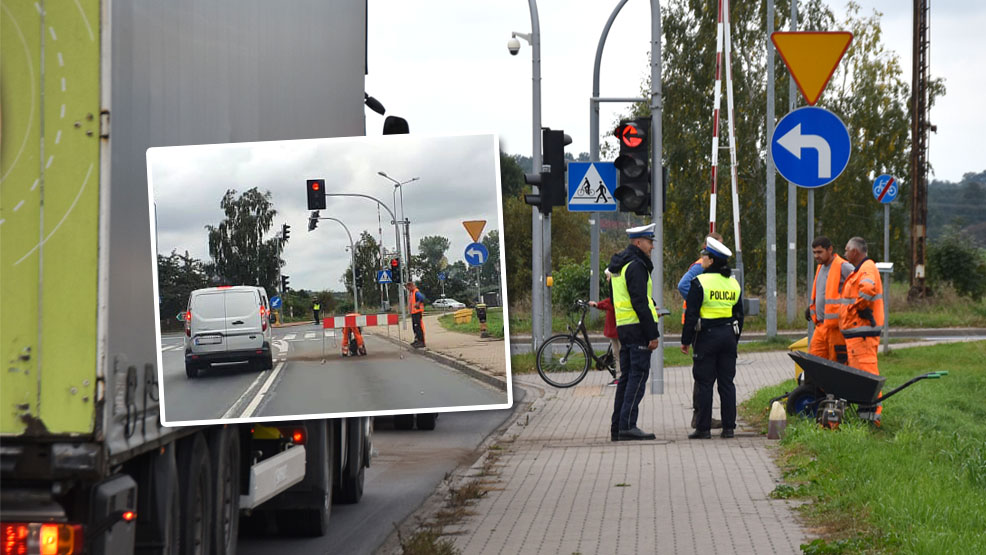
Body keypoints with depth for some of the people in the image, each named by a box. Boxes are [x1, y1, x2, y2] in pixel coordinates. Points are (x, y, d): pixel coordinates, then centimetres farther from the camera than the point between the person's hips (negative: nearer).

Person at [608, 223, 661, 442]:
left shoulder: (619, 266, 18)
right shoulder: (636, 266, -14)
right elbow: (640, 303, -19)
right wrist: (652, 334, -17)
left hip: (623, 327, 10)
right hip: (637, 328, -10)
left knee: (627, 376, 13)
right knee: (638, 376, -9)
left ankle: (617, 426, 14)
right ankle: (627, 426, -13)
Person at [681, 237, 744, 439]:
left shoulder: (700, 282, -11)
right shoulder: (734, 283, 9)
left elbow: (691, 315, -11)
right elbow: (739, 315, 16)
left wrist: (685, 341, -4)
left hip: (707, 336, -5)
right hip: (729, 335, 5)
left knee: (705, 384, -1)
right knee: (727, 382, 9)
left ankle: (703, 428, -1)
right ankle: (729, 427, 8)